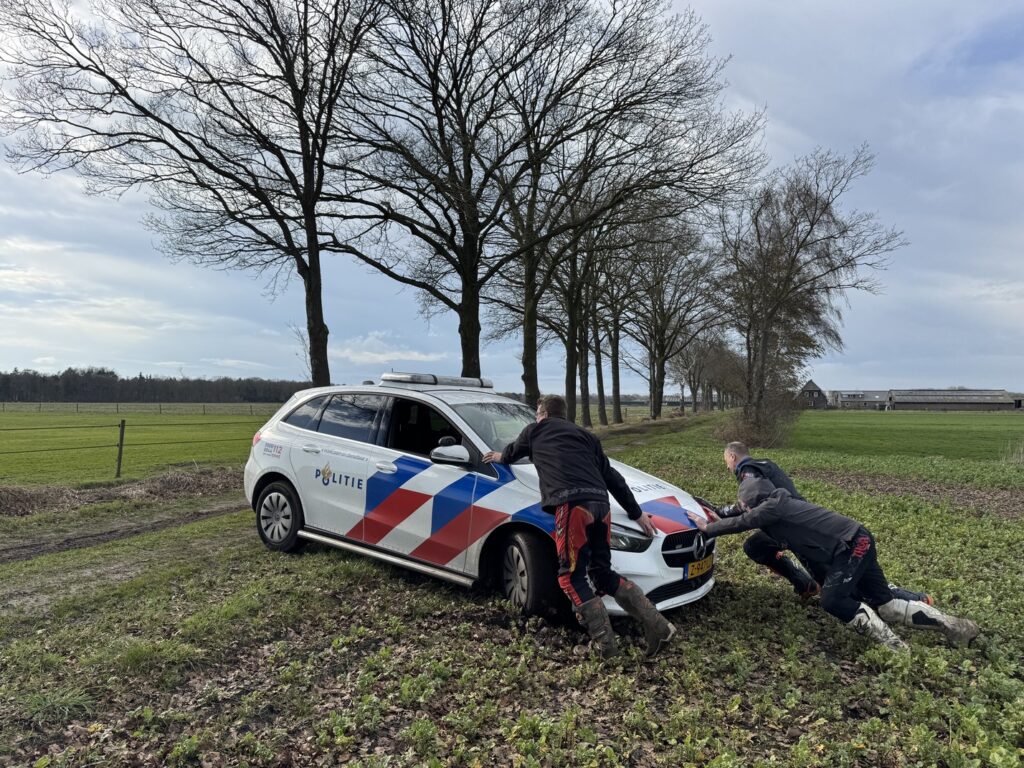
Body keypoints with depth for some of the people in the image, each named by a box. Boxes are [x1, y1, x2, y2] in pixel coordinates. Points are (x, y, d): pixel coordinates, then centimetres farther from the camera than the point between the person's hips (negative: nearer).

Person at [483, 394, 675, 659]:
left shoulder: (535, 430, 20)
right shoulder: (584, 435, 30)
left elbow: (513, 452, 40)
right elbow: (611, 477, 26)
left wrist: (499, 457, 64)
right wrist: (636, 513, 29)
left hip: (573, 503, -6)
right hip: (600, 504, 6)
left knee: (571, 576, 3)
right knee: (602, 573, 16)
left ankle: (604, 642, -2)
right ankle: (658, 626, 8)